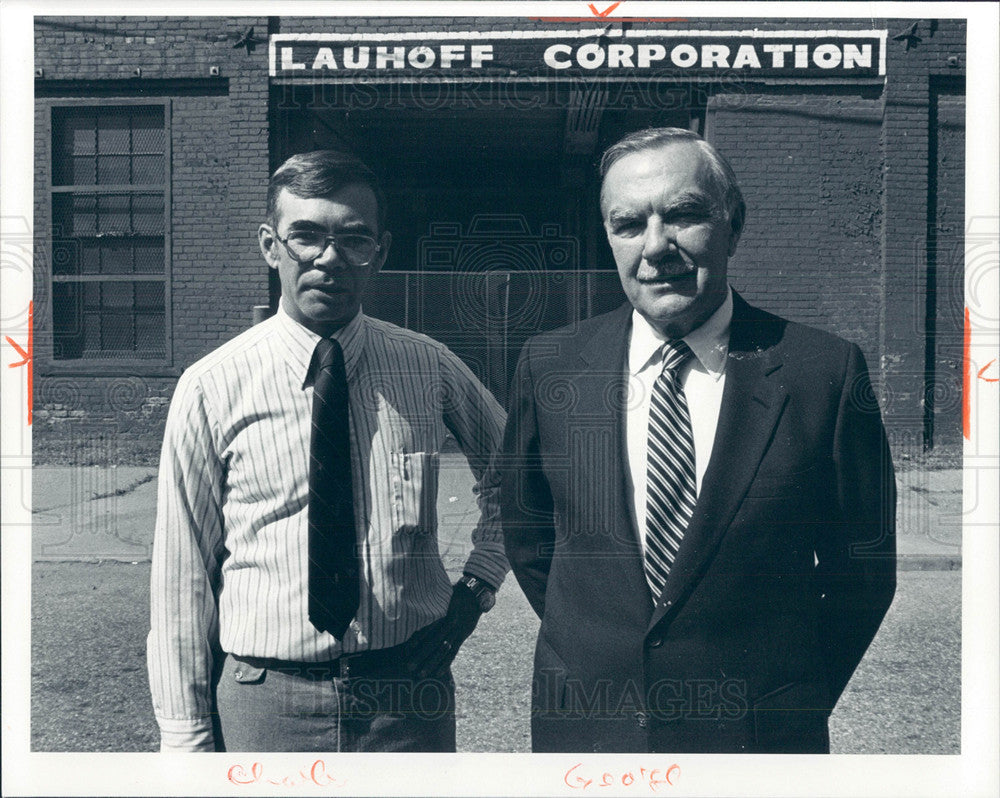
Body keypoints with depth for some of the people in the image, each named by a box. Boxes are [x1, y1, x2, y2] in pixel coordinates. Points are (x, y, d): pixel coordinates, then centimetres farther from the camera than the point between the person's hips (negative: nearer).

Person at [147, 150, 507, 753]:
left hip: (410, 700, 1)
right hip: (262, 702, -1)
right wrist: (188, 737, -3)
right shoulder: (211, 389, -8)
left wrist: (478, 585, 3)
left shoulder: (430, 367, -3)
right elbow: (182, 576, -4)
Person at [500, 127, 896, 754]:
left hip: (758, 738, -2)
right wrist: (595, 655, 5)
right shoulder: (549, 365, -6)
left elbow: (864, 569, -3)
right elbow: (526, 531, 6)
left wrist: (797, 698, 0)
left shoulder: (828, 372, -13)